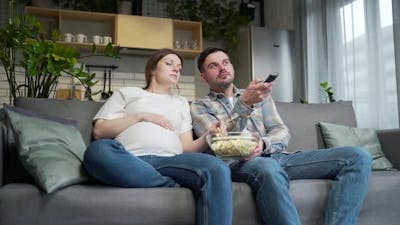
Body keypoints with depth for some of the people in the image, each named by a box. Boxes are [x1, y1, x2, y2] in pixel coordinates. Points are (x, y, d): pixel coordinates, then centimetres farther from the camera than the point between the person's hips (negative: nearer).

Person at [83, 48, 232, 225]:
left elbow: (186, 148, 17)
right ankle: (173, 187, -27)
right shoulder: (127, 93, 24)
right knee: (99, 150, -38)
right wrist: (140, 116, 2)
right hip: (131, 160, -1)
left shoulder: (181, 102, 31)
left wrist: (208, 135, -4)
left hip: (169, 161, 1)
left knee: (217, 168, -31)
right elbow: (99, 131, 11)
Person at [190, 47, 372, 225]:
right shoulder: (199, 107, 13)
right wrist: (244, 104, -18)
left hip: (277, 157, 5)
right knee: (268, 168, -43)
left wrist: (263, 144, -11)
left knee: (357, 157, -14)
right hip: (239, 164, -5)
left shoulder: (260, 95, 25)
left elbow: (282, 133, 13)